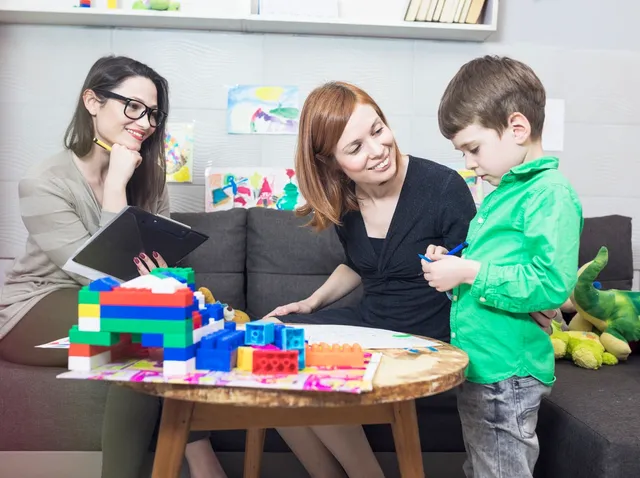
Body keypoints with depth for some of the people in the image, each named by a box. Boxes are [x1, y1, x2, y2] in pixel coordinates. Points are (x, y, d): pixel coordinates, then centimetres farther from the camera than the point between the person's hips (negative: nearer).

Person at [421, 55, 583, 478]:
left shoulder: (551, 194, -16)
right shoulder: (504, 192, 12)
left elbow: (553, 285, -26)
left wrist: (469, 273, -22)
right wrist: (454, 262, 4)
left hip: (507, 375, -9)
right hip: (478, 365, 10)